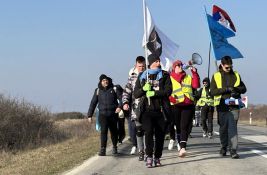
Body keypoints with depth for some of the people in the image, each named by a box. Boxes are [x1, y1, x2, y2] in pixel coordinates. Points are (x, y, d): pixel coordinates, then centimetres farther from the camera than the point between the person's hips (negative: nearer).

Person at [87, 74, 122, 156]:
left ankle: (115, 147, 31)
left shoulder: (114, 89, 4)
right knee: (103, 131, -15)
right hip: (103, 115, -1)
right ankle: (102, 149, -18)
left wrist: (120, 106, -24)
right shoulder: (98, 91, 8)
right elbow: (93, 103, 11)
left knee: (114, 131, 11)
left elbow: (121, 98, -4)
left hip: (113, 114, 1)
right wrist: (89, 115, 8)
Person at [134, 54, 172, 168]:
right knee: (148, 131, -17)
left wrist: (154, 93, -16)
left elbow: (168, 91, -5)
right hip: (147, 110, 0)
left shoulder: (164, 75, 8)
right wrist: (144, 89, -9)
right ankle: (149, 157, -14)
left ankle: (157, 157, 12)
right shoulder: (142, 76, 13)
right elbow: (135, 94, 10)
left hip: (160, 110, 0)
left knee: (160, 134, 1)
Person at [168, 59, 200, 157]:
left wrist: (194, 73, -4)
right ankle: (181, 146, 14)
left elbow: (196, 85, 2)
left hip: (188, 105, 1)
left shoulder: (188, 78, 18)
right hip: (175, 105, -1)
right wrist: (171, 98, -19)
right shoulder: (169, 78, 7)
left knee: (185, 127, -10)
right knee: (178, 127, 4)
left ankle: (183, 147, -22)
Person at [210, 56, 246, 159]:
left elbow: (244, 89, 15)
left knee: (233, 127, -9)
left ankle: (233, 150, -12)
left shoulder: (236, 75, 12)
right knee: (223, 128, 9)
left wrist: (236, 89, -8)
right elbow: (212, 91, -5)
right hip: (222, 106, 0)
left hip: (234, 106, 0)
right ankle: (223, 147, 25)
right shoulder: (216, 76, 4)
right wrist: (227, 89, -16)